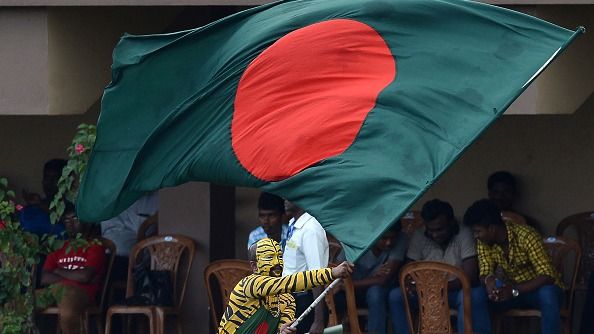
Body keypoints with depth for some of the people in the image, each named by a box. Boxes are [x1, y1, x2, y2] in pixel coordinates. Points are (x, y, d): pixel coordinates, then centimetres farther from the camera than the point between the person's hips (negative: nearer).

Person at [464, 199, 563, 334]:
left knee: (547, 295, -39)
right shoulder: (484, 242, -9)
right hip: (512, 289, 5)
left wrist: (515, 291, -40)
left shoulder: (525, 236, -26)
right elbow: (484, 273, -9)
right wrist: (489, 281, -34)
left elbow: (547, 276, -29)